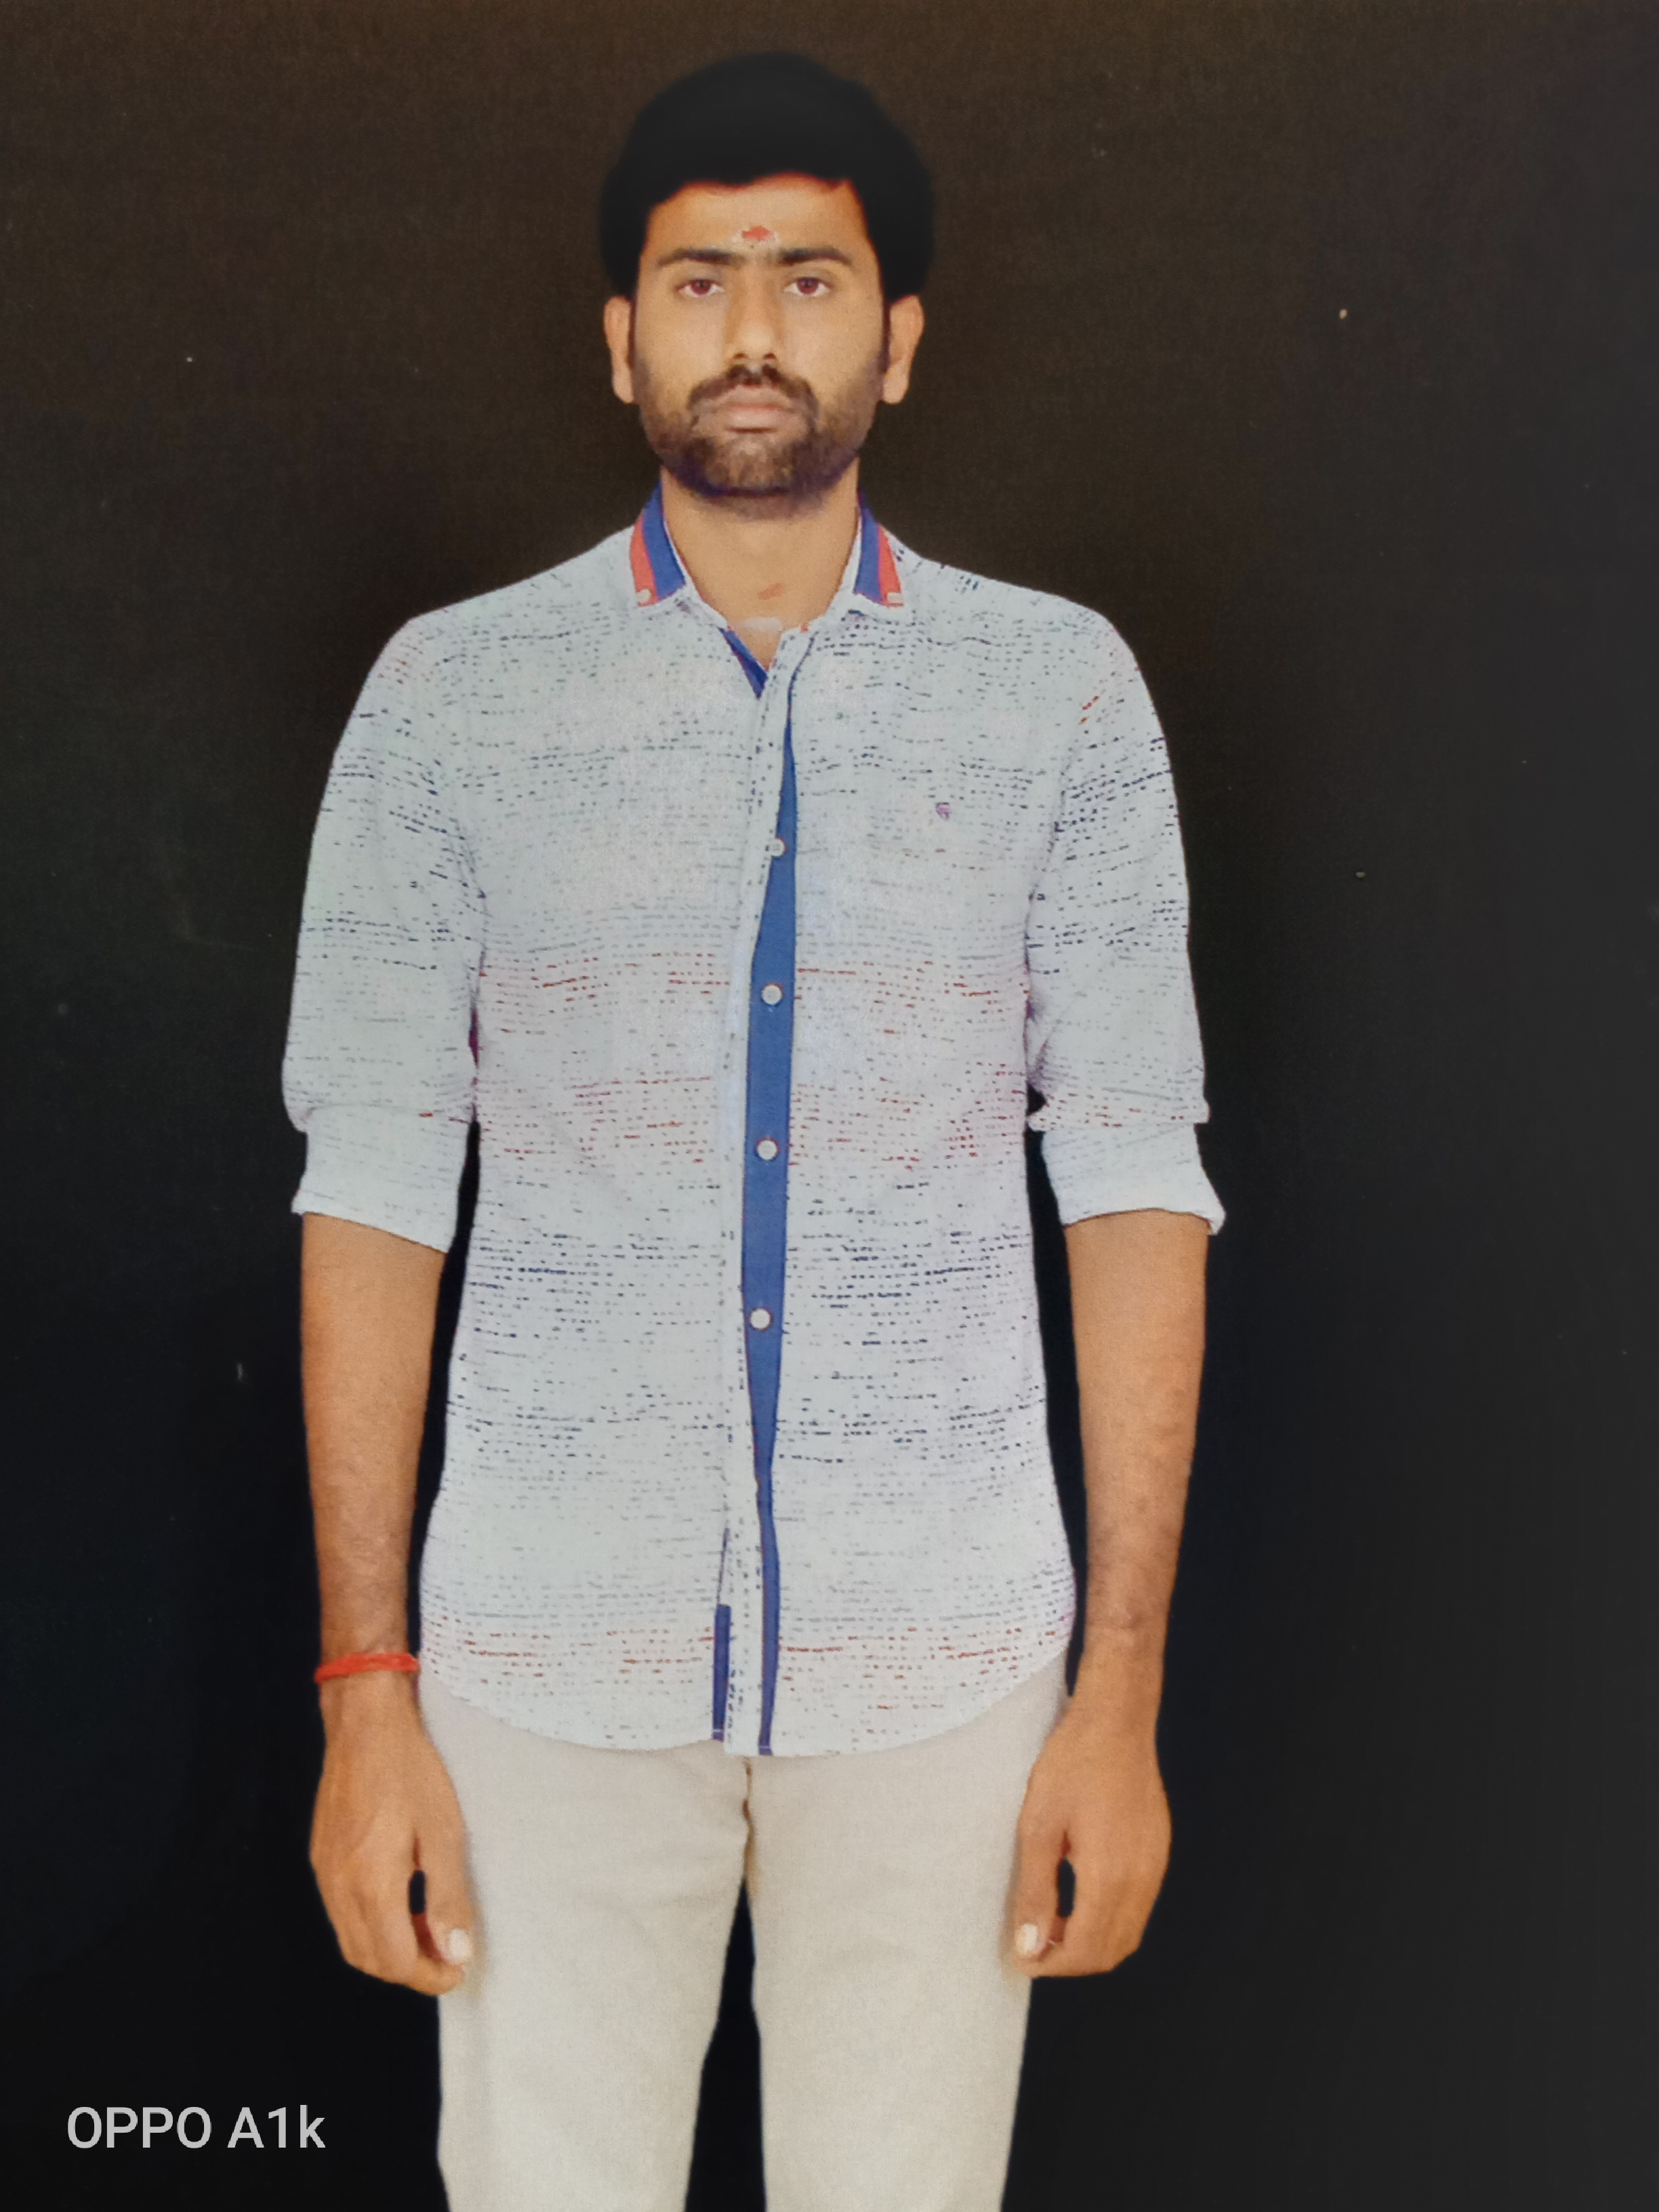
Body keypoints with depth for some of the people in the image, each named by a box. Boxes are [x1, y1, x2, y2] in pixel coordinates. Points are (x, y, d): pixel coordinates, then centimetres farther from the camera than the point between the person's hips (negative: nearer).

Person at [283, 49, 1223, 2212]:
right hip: (549, 1655, 0)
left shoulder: (1062, 692, 3)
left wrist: (1126, 1694, -3)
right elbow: (374, 1195, 0)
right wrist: (365, 1695, -3)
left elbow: (1135, 1190, 1)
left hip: (941, 1662, 1)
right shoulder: (453, 695, 2)